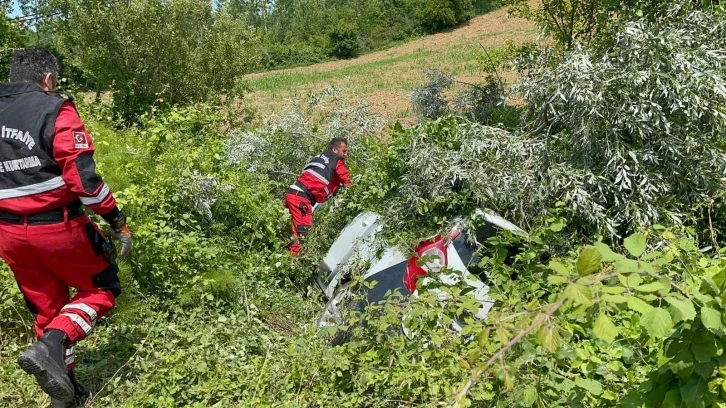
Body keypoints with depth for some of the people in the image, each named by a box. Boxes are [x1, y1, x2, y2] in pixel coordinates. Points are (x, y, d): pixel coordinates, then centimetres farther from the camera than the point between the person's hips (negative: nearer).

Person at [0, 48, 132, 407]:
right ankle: (51, 346, -10)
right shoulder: (55, 109, -11)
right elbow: (81, 176, -20)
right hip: (56, 227, -6)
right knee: (102, 290, 13)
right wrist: (117, 219, -14)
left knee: (46, 307, 19)